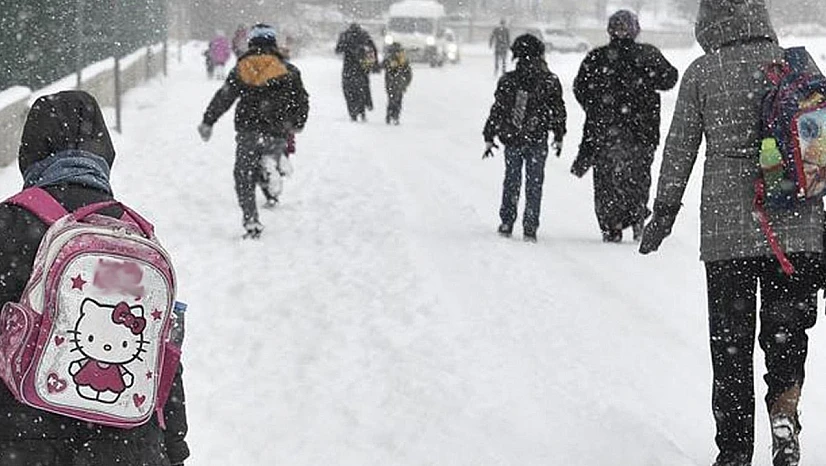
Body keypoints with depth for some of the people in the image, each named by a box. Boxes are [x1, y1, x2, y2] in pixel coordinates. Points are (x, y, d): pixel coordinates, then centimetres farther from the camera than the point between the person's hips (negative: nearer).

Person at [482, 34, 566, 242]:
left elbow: (497, 111, 0)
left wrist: (489, 137, 8)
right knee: (534, 184, 6)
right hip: (537, 141, -1)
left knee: (511, 181, 15)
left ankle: (507, 222, 14)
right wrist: (559, 137, 13)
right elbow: (558, 111, 1)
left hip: (511, 139, 1)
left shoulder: (507, 81, -4)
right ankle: (530, 228, 3)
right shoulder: (549, 82, -5)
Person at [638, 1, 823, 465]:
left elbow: (679, 149, 2)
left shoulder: (701, 74, -1)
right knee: (788, 325, 15)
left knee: (731, 339, 10)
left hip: (727, 226, -1)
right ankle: (785, 408, -11)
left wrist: (665, 212, 12)